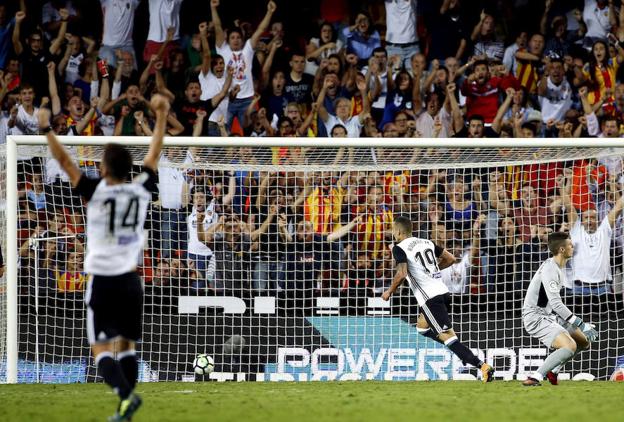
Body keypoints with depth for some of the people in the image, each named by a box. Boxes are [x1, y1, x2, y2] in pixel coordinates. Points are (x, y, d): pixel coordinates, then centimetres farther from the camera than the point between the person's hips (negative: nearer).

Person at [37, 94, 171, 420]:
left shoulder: (96, 192, -12)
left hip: (102, 281, -4)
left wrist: (47, 129, -2)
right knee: (126, 344, 14)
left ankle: (125, 393, -25)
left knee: (101, 348, -3)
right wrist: (161, 116, 17)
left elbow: (64, 160, -8)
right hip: (130, 280, 4)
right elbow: (154, 154, 9)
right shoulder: (141, 191, -2)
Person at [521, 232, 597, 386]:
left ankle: (553, 370, 19)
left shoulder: (560, 267, 12)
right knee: (570, 346, -26)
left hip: (549, 315, 10)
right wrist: (581, 325, -27)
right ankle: (535, 378, -24)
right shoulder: (550, 269, -21)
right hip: (535, 317, -10)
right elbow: (556, 303, -26)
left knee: (583, 341, 13)